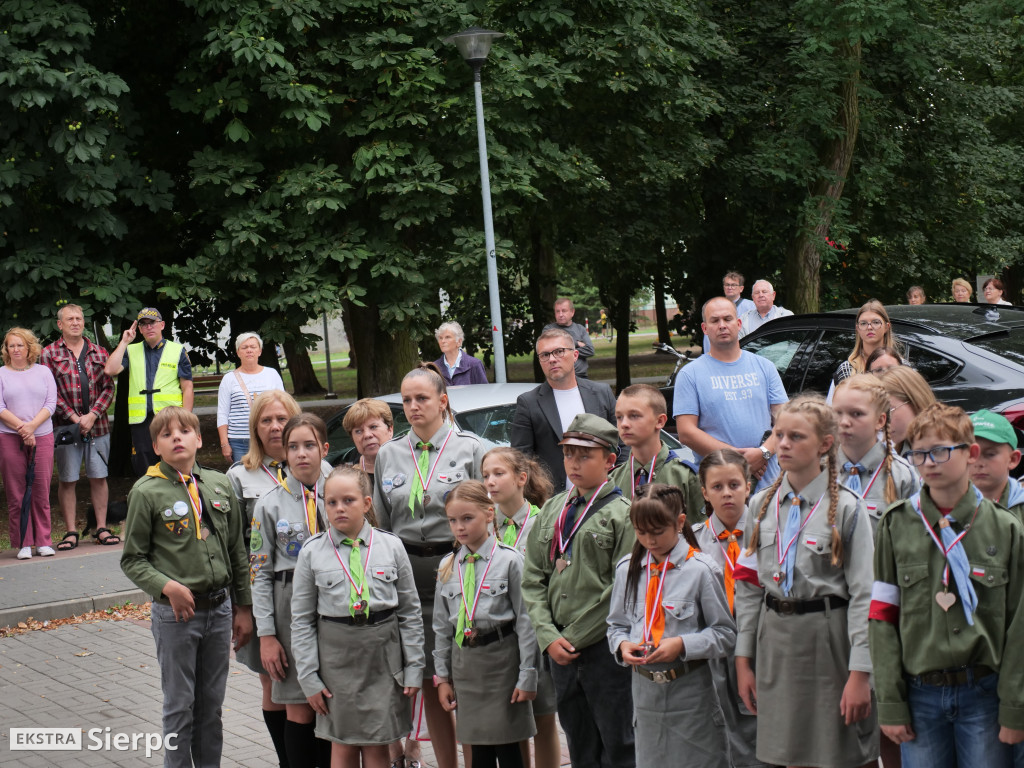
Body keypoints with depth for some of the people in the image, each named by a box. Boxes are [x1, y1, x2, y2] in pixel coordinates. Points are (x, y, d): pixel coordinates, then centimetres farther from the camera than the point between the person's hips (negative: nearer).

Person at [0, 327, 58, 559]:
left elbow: (51, 403, 3)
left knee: (42, 492, 0)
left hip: (42, 436, 1)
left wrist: (32, 425, -11)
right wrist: (21, 427, -13)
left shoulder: (43, 372, 11)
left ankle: (43, 541, 8)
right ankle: (23, 544, 5)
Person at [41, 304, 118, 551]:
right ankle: (70, 532, 7)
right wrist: (74, 417, -11)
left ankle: (101, 528, 11)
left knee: (99, 477, 4)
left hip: (97, 425, 2)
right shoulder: (49, 354, 3)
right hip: (65, 426, -2)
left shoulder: (99, 353, 12)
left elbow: (108, 388, 6)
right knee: (67, 480, 1)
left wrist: (92, 415, -8)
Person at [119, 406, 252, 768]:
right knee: (180, 707, 5)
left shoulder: (220, 485, 5)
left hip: (220, 608, 4)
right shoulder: (147, 492, -7)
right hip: (175, 613, -4)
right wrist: (168, 587, -19)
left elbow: (237, 551, 11)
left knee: (212, 704, 13)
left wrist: (243, 607, 10)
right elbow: (132, 560, -5)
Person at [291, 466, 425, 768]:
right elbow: (302, 620, 3)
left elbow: (410, 612, 5)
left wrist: (413, 668, 3)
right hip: (336, 655, 0)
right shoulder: (312, 552, 0)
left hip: (383, 654, 0)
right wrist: (309, 677, -1)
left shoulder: (391, 546, 1)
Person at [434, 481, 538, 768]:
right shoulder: (447, 567, 8)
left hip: (501, 658, -4)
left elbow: (525, 621, -7)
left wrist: (527, 676, -9)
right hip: (464, 661, 4)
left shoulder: (509, 560, -7)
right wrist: (442, 676, 11)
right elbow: (442, 625, 14)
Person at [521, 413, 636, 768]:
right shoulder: (553, 510, 12)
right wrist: (549, 637, -3)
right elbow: (532, 578, 10)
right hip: (560, 650, 6)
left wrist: (575, 637, -10)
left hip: (605, 646, -6)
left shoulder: (622, 513, -6)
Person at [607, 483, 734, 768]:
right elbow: (617, 624, 14)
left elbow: (726, 634, -8)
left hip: (690, 690, -4)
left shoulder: (700, 570, -10)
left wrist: (682, 644, -20)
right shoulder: (627, 569, 4)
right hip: (645, 689, 4)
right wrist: (622, 645, -7)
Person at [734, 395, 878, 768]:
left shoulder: (846, 509, -7)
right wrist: (743, 660, 8)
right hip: (776, 637, 4)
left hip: (828, 637, -4)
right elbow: (748, 586, 11)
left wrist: (860, 673, -14)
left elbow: (863, 594, -10)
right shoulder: (762, 505, 8)